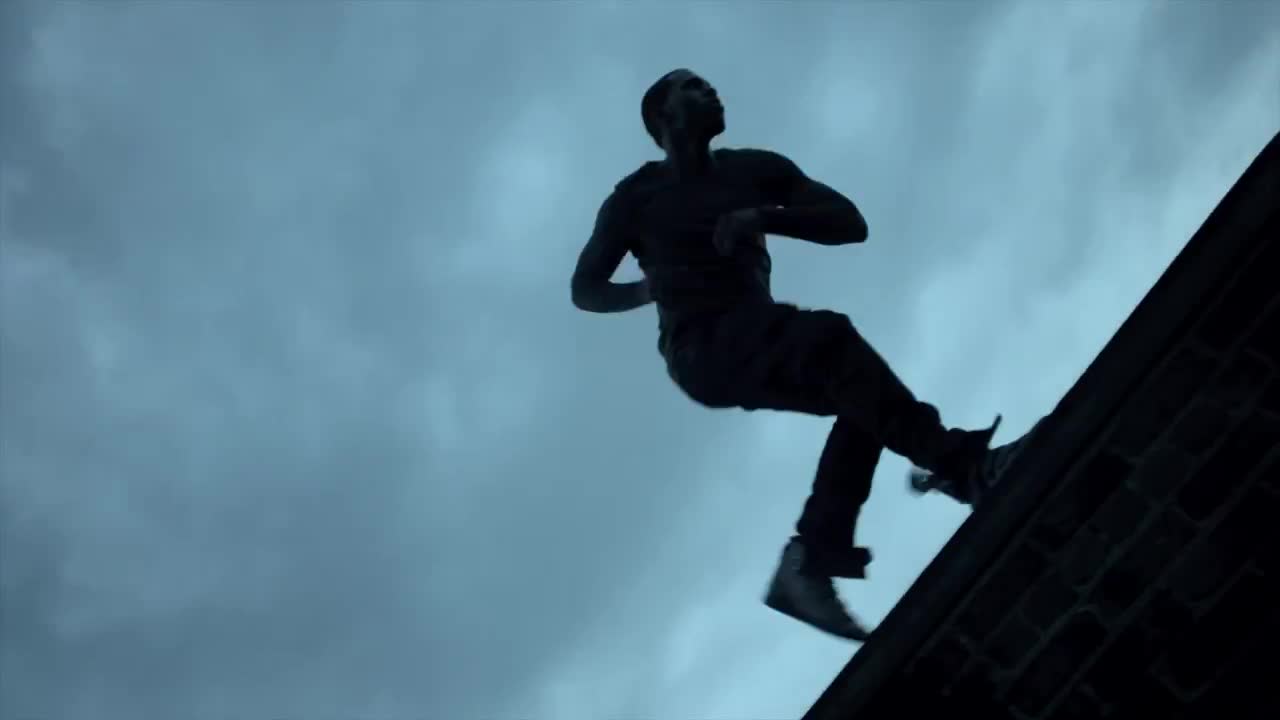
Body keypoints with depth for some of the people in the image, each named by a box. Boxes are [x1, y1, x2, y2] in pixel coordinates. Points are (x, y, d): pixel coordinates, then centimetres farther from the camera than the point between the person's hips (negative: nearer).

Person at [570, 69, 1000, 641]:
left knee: (865, 397, -19)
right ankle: (954, 459, -35)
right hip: (702, 348, -5)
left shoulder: (754, 169, 16)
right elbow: (585, 289, 12)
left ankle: (810, 561, -26)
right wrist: (650, 289, -6)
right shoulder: (638, 195, 8)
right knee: (825, 335, -30)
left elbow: (850, 223, 7)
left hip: (757, 348, 5)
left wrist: (766, 218, -10)